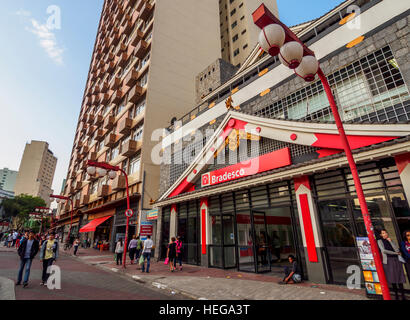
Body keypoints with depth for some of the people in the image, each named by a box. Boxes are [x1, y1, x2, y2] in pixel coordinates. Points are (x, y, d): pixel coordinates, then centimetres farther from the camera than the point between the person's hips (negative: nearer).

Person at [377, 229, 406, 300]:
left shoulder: (391, 240, 13)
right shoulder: (380, 241, 5)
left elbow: (397, 249, -1)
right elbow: (383, 250, -5)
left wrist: (390, 241, -4)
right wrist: (395, 253, -1)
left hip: (396, 260, 2)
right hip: (388, 260, -2)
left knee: (399, 278, 0)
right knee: (392, 279, -1)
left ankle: (403, 296, 7)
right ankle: (396, 295, 9)